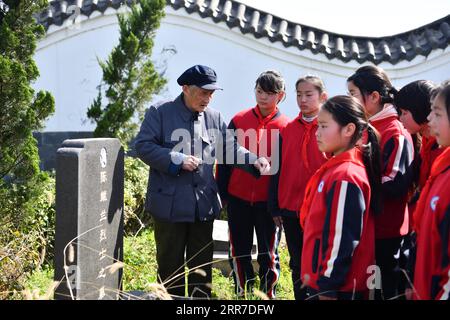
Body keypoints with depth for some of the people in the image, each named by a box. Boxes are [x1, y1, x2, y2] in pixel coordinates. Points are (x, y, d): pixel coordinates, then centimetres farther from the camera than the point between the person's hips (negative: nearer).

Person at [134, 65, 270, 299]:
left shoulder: (215, 117, 9)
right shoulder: (160, 113, -4)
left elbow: (230, 148, 8)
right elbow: (143, 146, -10)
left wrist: (254, 160, -11)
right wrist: (178, 160, -18)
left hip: (204, 204, 4)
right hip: (170, 203, -4)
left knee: (202, 264, 13)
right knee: (170, 264, 7)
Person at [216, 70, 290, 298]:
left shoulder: (286, 126, -3)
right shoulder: (238, 121, 2)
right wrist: (221, 193, 3)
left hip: (269, 200, -2)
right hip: (238, 198, 2)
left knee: (268, 254, 6)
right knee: (240, 252, 11)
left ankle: (269, 295, 17)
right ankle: (243, 295, 24)